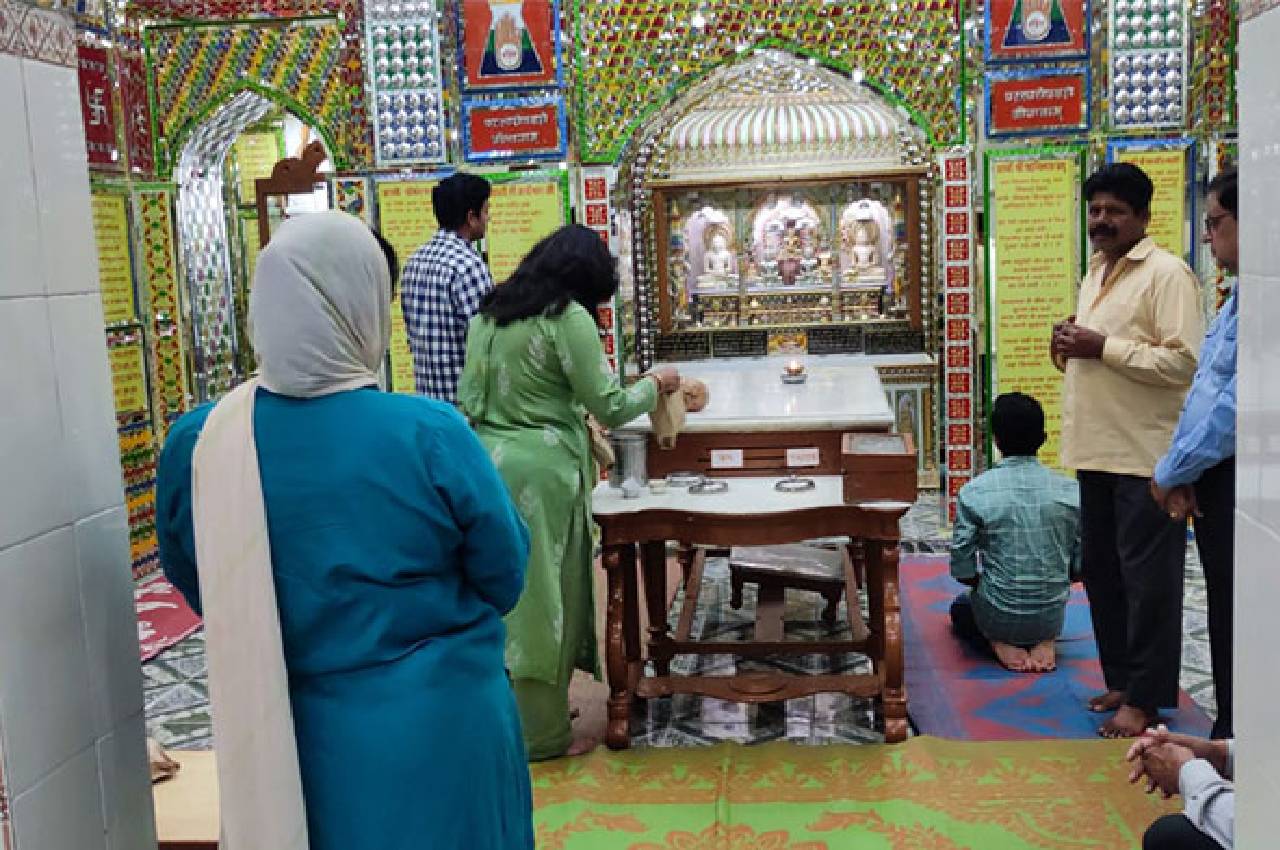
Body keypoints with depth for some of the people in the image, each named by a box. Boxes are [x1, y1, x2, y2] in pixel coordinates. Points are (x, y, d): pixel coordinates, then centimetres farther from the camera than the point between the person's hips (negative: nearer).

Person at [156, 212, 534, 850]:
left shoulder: (199, 442, -13)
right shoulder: (429, 436, -22)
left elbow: (198, 589, 5)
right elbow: (505, 577, -8)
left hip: (284, 734, 3)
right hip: (435, 725, -2)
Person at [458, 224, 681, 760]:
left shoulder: (489, 312, 10)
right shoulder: (567, 317, -12)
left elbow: (469, 397, 13)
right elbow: (611, 409, -10)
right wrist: (657, 384, 6)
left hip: (487, 460, 7)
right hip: (541, 470, -7)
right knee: (545, 598, 4)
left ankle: (506, 711, 30)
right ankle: (543, 736, 14)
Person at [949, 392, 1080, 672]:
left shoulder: (973, 492, -14)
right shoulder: (1071, 491, -8)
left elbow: (962, 571, -11)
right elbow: (1080, 568, -4)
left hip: (998, 618, -2)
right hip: (1052, 617, 2)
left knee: (960, 607, 33)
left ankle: (1000, 644, 2)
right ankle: (1044, 641, 5)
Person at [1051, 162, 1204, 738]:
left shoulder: (1166, 274, -11)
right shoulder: (1096, 271, 16)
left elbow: (1183, 363, -20)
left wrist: (1104, 347, -20)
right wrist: (1070, 349, 6)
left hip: (1145, 457, -9)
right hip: (1097, 452, 9)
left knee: (1147, 580, 0)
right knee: (1101, 572, 15)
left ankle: (1145, 700, 9)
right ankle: (1121, 679, 28)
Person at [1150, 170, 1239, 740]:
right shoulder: (1237, 299, 13)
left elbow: (1239, 406, -23)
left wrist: (1173, 470, -11)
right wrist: (1181, 471, 5)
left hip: (1238, 483, -10)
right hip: (1213, 482, 10)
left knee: (1237, 624, 1)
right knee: (1223, 616, 19)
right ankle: (1227, 733, 32)